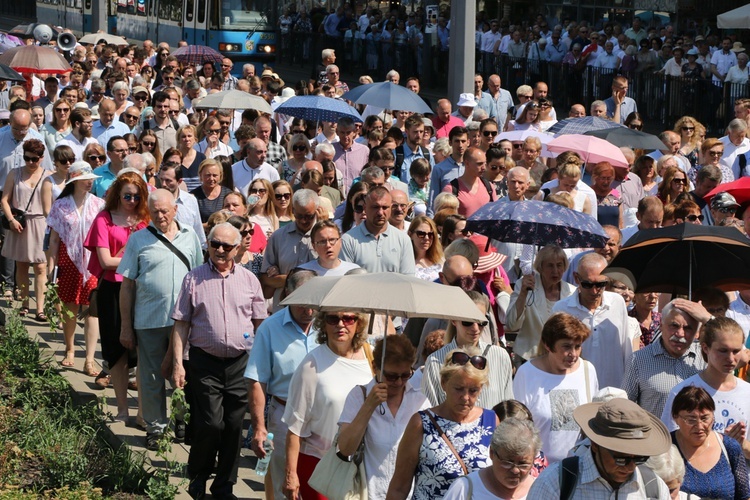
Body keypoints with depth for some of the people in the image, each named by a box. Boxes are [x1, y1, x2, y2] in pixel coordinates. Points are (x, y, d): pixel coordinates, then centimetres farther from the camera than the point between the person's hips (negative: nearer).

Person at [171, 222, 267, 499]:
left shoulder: (249, 279, 7)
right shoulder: (194, 278, 2)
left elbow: (260, 323, 12)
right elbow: (181, 323, 3)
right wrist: (177, 363, -3)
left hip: (240, 363, 2)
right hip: (205, 362, -2)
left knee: (234, 425, 5)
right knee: (211, 423, -8)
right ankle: (197, 476, 16)